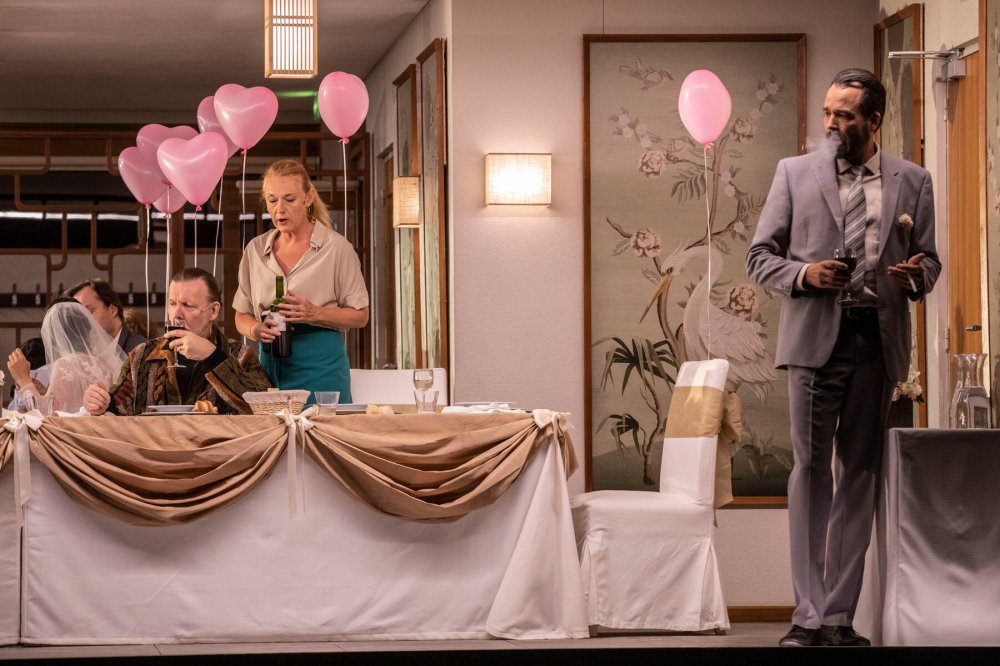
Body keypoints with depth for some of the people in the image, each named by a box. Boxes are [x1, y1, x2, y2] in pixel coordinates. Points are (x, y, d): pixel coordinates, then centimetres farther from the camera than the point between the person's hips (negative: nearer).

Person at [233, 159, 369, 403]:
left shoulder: (336, 247, 0)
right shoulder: (255, 250, 12)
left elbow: (359, 316, 0)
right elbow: (242, 316, 15)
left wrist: (315, 314, -16)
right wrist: (256, 330, -8)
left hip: (320, 365, -3)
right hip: (270, 363, 3)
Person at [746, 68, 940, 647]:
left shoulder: (912, 183, 10)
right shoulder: (796, 173, 8)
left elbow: (928, 258, 14)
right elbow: (760, 257, 8)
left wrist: (916, 275, -9)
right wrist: (803, 274, -11)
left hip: (878, 340, 2)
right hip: (817, 338, -2)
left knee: (860, 476, 4)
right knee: (812, 471, -5)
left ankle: (840, 616, 9)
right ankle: (809, 615, -3)